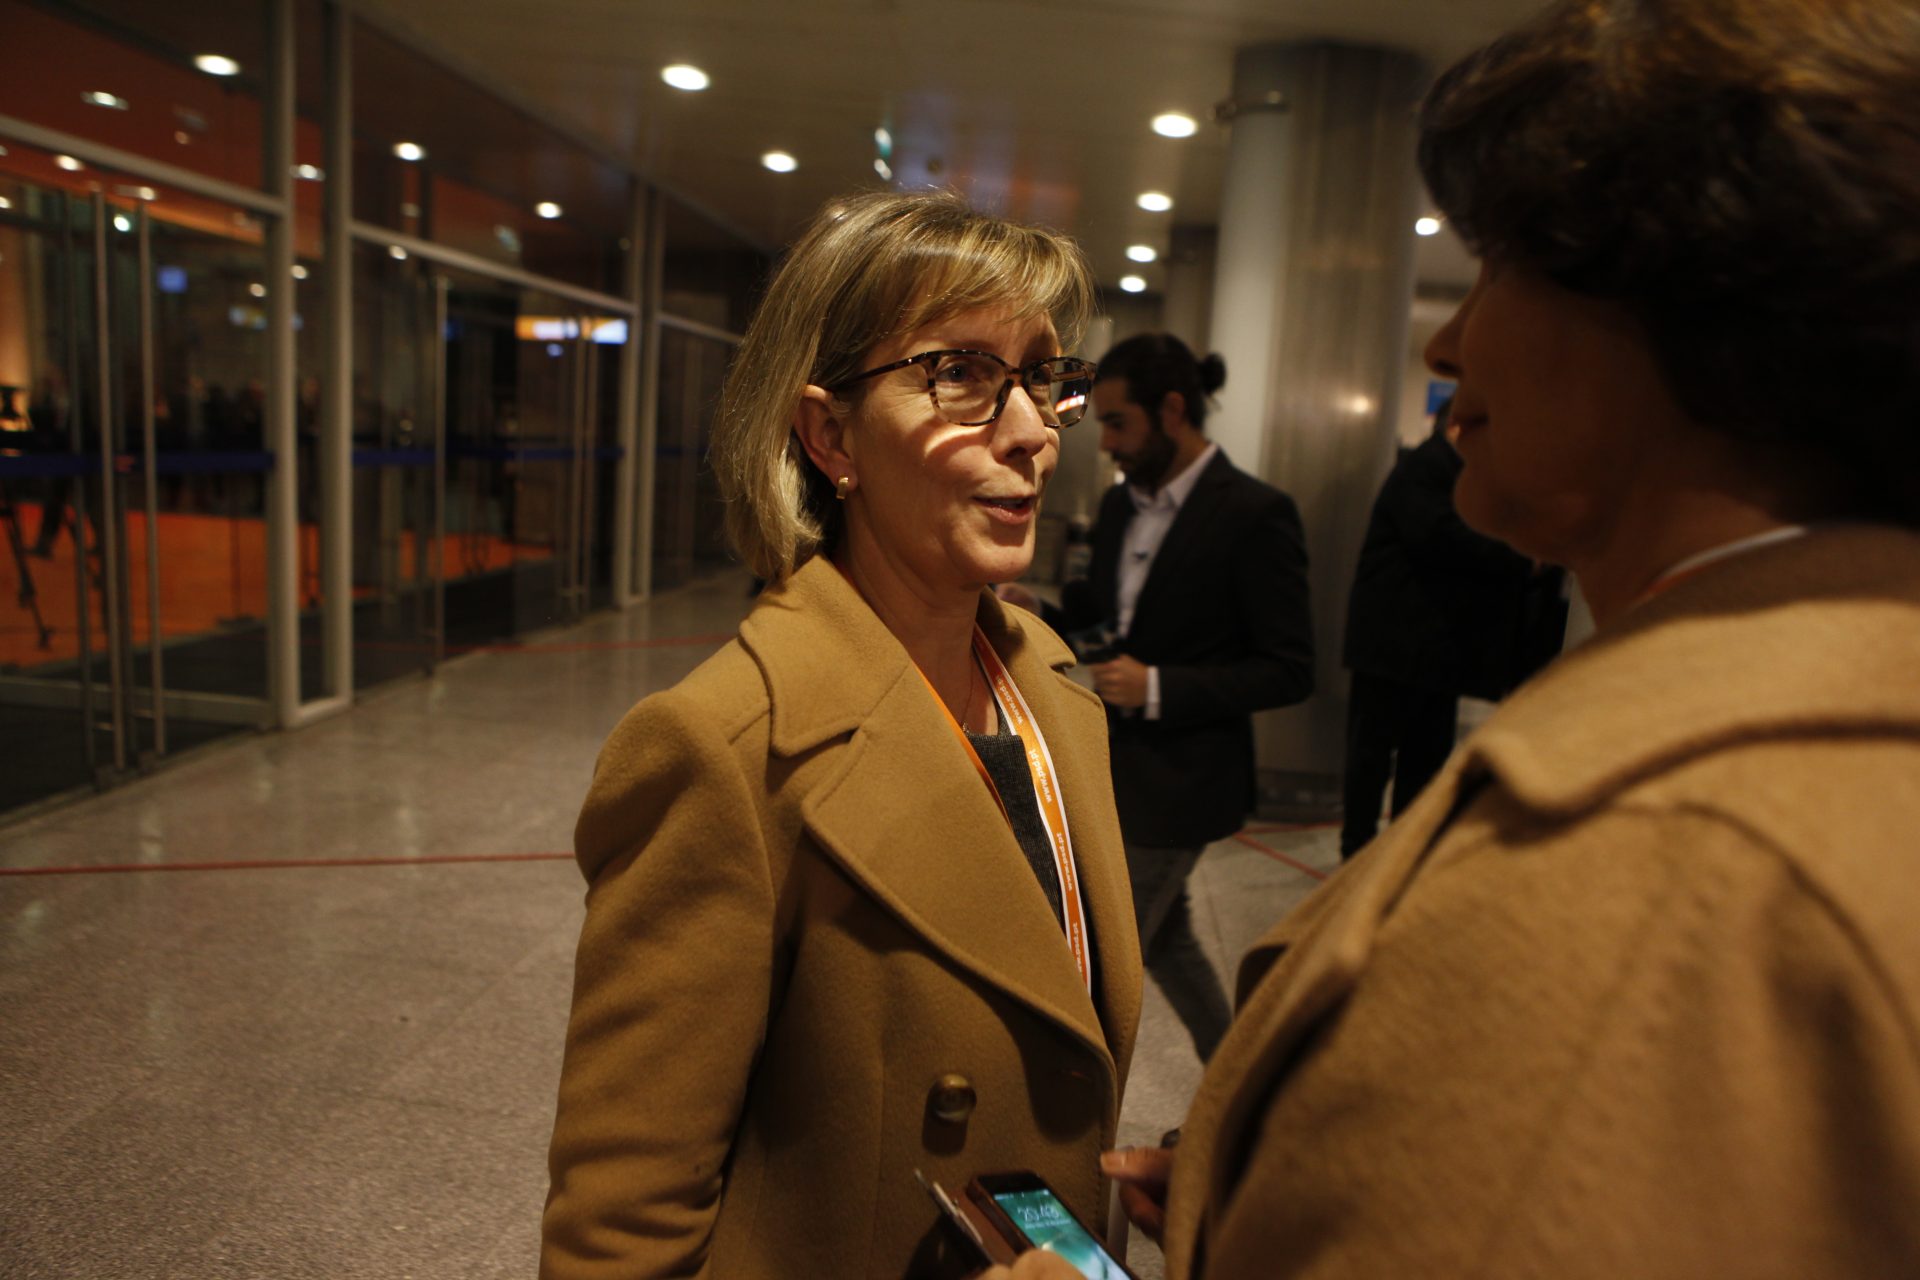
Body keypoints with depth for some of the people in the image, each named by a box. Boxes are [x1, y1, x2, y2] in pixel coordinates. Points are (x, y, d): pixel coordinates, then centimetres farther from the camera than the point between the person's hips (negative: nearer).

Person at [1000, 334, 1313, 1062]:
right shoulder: (1120, 505, 6)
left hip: (1178, 780, -8)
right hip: (1117, 767, 8)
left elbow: (1289, 671, -16)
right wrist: (1039, 611, -3)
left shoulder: (1254, 515, -17)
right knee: (1164, 941, 22)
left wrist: (1159, 687, -24)